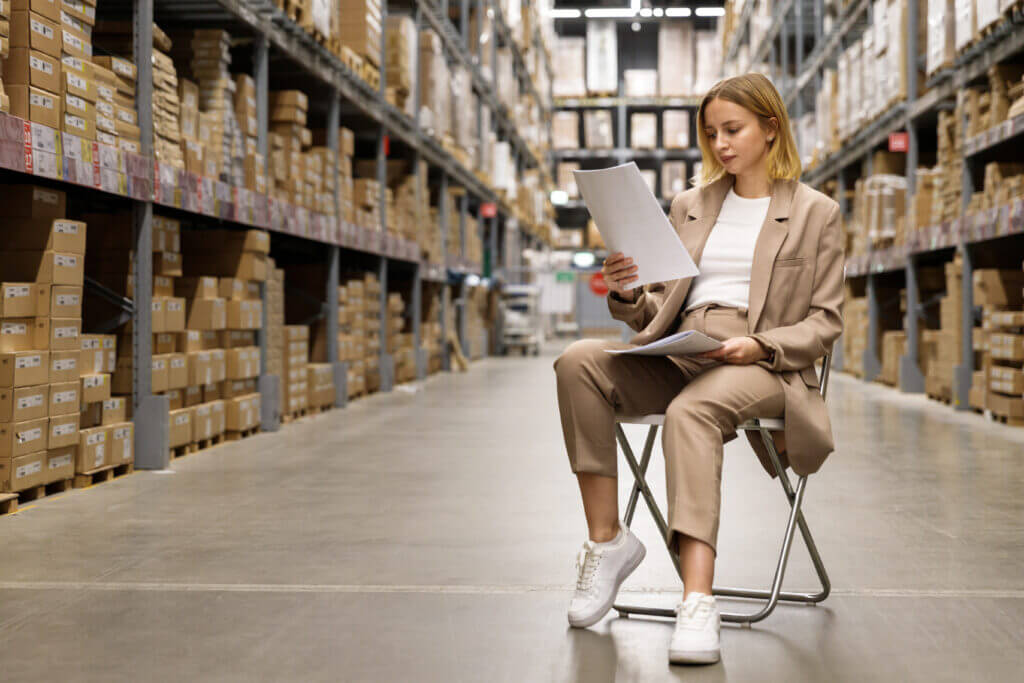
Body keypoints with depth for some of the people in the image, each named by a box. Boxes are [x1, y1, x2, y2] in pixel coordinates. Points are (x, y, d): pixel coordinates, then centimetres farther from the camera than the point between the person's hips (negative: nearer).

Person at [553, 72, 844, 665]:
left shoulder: (816, 213, 10)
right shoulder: (690, 205, 23)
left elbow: (825, 322, 4)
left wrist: (759, 344, -16)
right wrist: (628, 295, -3)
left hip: (765, 366, -5)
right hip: (677, 356, 5)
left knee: (691, 410, -39)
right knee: (579, 361, -25)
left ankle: (698, 603, -48)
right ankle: (607, 541, -22)